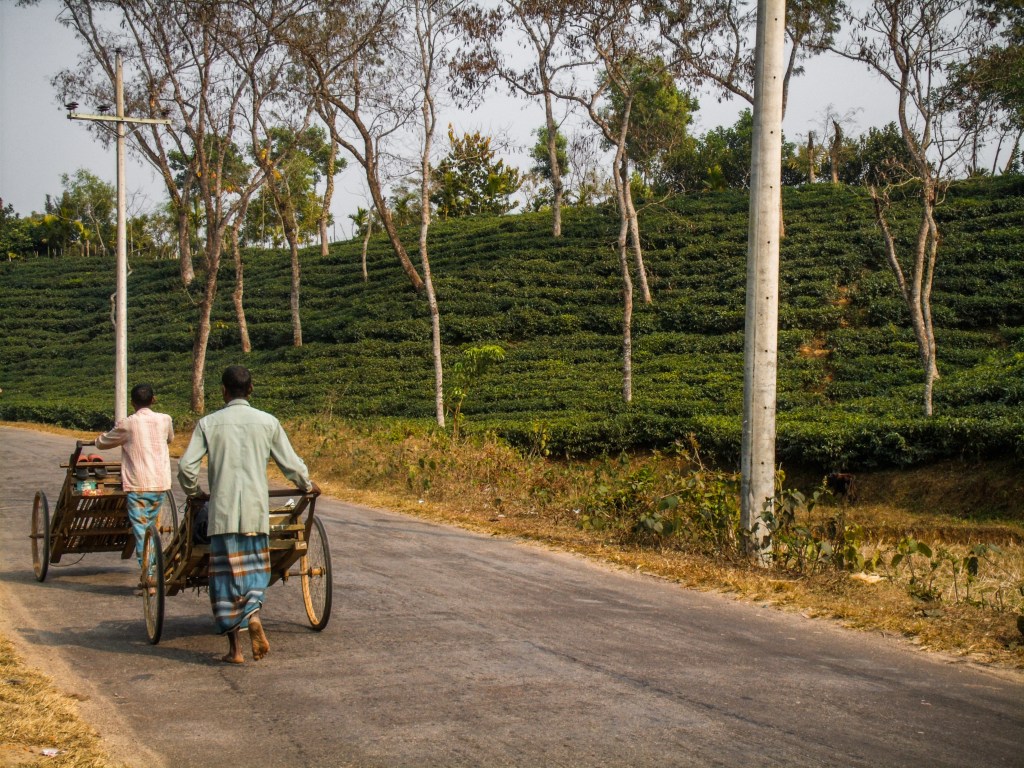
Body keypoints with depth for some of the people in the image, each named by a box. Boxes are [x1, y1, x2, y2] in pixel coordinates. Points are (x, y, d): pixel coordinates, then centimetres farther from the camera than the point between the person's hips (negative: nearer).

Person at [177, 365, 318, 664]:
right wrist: (308, 485, 27)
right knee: (255, 569, 12)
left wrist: (193, 491, 17)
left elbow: (186, 466, -3)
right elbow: (290, 463, 8)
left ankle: (234, 647, 5)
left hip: (222, 510, -1)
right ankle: (253, 614, -18)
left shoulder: (209, 423, 1)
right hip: (256, 508, 1)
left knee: (226, 574, 6)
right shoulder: (268, 422, 3)